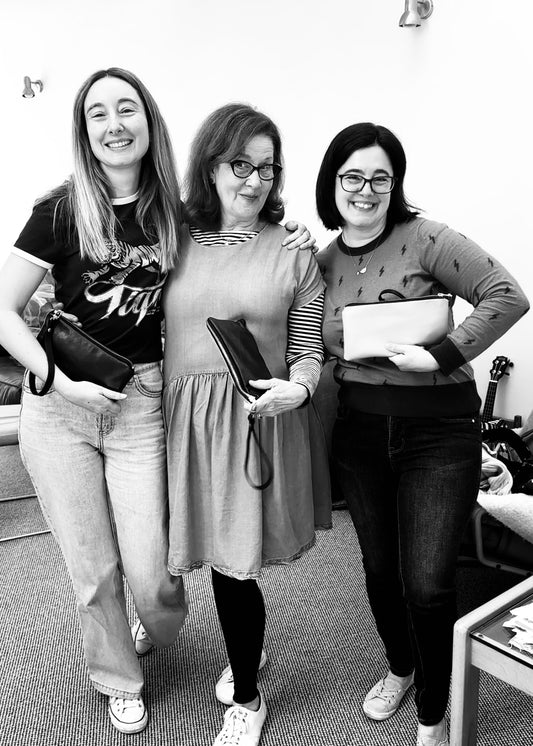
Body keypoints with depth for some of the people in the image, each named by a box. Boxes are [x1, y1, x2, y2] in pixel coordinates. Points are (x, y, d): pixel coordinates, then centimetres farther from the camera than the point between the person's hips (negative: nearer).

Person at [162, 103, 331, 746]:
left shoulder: (293, 251, 0)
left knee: (234, 560, 2)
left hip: (261, 417, -2)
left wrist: (296, 387, -17)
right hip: (185, 415, 2)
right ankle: (249, 649, 46)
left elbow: (309, 349, 1)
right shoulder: (174, 239, 4)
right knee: (223, 557, 12)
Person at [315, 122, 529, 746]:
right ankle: (399, 667, 46)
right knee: (379, 569, 17)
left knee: (428, 584, -3)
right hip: (359, 430, 5)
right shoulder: (324, 260, 6)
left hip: (438, 430, -4)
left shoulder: (425, 239, -10)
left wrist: (442, 355, -20)